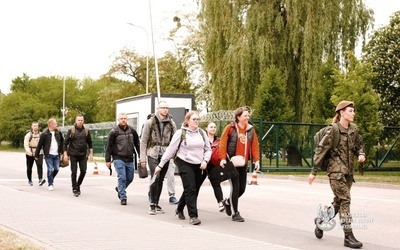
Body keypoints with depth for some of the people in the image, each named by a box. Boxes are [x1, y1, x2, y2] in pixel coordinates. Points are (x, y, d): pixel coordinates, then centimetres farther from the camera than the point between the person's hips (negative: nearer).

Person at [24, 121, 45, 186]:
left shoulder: (41, 134, 5)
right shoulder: (28, 135, -3)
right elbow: (26, 144, -13)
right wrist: (28, 151, -29)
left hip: (39, 153, 0)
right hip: (30, 154, 0)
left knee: (40, 165, -20)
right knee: (29, 167, 10)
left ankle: (40, 179, -30)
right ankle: (29, 180, 28)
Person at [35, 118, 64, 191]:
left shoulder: (58, 133, 6)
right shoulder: (44, 134, -8)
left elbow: (62, 141, 20)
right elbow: (39, 145, -5)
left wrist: (61, 150, 14)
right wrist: (36, 155, -2)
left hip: (56, 155, 5)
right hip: (48, 155, -4)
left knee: (57, 169, 5)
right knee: (50, 169, -6)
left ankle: (51, 179, 31)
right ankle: (50, 184, 7)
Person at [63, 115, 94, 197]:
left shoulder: (86, 131, 5)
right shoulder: (71, 131, -3)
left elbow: (90, 143, 12)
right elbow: (65, 142, -1)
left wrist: (91, 154, 8)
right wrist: (65, 154, -6)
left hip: (83, 155, 2)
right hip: (73, 155, -2)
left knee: (83, 171, -1)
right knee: (74, 172, -1)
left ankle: (78, 185, 21)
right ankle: (74, 189, 10)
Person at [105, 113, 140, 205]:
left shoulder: (132, 131, 7)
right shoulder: (114, 131, -5)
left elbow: (137, 145, 14)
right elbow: (108, 146, -3)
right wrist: (108, 160, -6)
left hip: (129, 159, 5)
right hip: (118, 159, -5)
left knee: (130, 178, 10)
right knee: (122, 178, -10)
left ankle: (119, 189, 37)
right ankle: (123, 198, -2)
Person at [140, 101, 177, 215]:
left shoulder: (171, 124, 7)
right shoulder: (150, 122, 0)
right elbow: (143, 141, 1)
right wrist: (142, 158, -3)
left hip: (165, 155, 3)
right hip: (153, 155, -3)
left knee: (160, 180, 9)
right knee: (155, 178, -15)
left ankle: (156, 204, 20)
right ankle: (152, 204, -8)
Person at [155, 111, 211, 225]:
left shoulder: (202, 133, 7)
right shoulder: (180, 133, -6)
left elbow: (208, 149, 13)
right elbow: (170, 149, -4)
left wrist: (205, 160, -5)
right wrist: (160, 165, -4)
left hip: (199, 165, 5)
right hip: (185, 163, -5)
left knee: (194, 190, 11)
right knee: (190, 189, -13)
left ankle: (179, 209, 34)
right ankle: (193, 216, -10)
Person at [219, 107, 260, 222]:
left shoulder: (251, 129, 7)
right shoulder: (230, 128, -7)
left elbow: (255, 146, 5)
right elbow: (223, 143, -9)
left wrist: (256, 160, -4)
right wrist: (223, 158, -17)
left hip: (243, 164, 5)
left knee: (242, 188, 8)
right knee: (235, 187, -6)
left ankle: (228, 202, 35)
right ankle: (235, 213, 5)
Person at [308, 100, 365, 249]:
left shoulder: (353, 130, 7)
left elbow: (359, 145, 21)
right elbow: (320, 151, -10)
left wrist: (361, 154, -3)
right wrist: (314, 172, -9)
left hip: (349, 171, 7)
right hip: (336, 170, -7)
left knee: (339, 201, 15)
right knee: (345, 200, -12)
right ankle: (348, 236, -8)